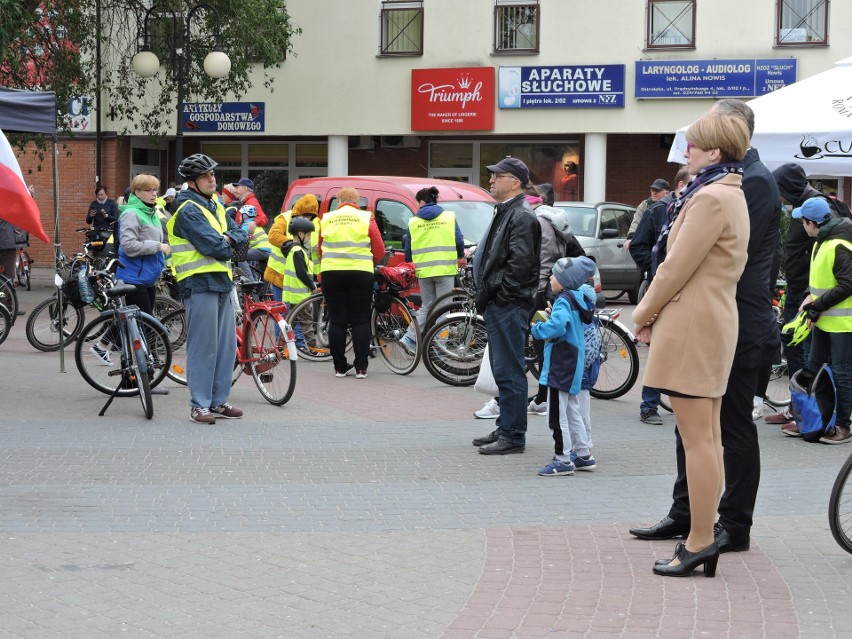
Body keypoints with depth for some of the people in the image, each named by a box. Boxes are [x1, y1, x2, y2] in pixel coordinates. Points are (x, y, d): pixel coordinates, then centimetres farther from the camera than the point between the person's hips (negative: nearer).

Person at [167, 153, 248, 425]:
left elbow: (241, 235, 14)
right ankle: (199, 405, -3)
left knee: (227, 345, 11)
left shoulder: (216, 206, 18)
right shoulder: (188, 211, -12)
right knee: (203, 346, -7)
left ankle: (218, 401, 19)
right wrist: (226, 247, 1)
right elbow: (213, 246, -20)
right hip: (199, 283, -9)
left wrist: (228, 239, -7)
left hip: (222, 282, 9)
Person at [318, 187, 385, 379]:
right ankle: (361, 367, 0)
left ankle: (340, 367, 7)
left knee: (336, 321, 6)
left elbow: (319, 249, 12)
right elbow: (379, 251, 2)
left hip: (331, 272, 2)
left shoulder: (326, 219, 9)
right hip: (360, 273, -2)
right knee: (360, 320, 4)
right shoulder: (366, 218, 2)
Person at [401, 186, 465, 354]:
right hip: (445, 269, -2)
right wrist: (461, 257, 20)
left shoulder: (413, 222, 4)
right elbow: (459, 241, 0)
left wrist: (409, 261, 28)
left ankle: (409, 338, 5)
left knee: (426, 306, 16)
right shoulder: (449, 217, 2)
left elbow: (408, 249, 7)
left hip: (424, 270, 2)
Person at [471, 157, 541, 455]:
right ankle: (505, 429, 24)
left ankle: (513, 436, -5)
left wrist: (493, 291, -15)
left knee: (509, 372, -8)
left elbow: (520, 263, -21)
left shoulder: (522, 217, -13)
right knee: (502, 371, 16)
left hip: (510, 306, -11)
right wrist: (485, 292, 16)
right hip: (497, 304, 11)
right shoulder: (504, 212, 19)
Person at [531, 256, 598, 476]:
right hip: (573, 366, 10)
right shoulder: (579, 298, 11)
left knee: (557, 416, -4)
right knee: (572, 412, 19)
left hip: (560, 367, -10)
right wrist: (550, 317, 10)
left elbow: (557, 326, -34)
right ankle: (584, 454, 25)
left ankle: (563, 460, -1)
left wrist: (537, 329, -18)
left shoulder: (564, 301, -18)